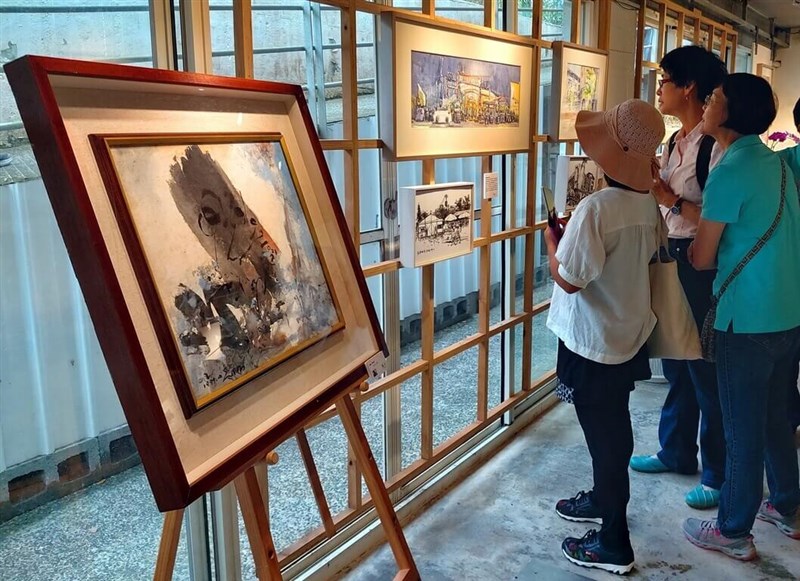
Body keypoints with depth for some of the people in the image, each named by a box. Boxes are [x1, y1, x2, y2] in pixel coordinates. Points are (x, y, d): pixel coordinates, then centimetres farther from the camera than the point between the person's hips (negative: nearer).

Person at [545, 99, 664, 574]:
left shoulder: (597, 208, -27)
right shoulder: (649, 203, 0)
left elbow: (569, 279, -22)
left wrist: (551, 239, -5)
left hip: (594, 344, -8)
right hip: (629, 335, 8)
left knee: (604, 436, 5)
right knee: (611, 429, 24)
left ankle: (614, 544, 19)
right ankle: (604, 499, 46)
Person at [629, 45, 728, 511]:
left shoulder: (715, 145, -16)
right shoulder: (674, 143, 12)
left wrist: (672, 201, -22)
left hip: (700, 264, -9)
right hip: (670, 258, 9)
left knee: (706, 370, 1)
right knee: (674, 361, 18)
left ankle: (719, 475, 18)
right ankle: (677, 451, 35)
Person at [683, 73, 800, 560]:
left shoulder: (730, 173, -17)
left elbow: (702, 259, -12)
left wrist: (690, 248, 8)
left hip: (749, 320, -8)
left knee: (743, 429, 4)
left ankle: (734, 532, 18)